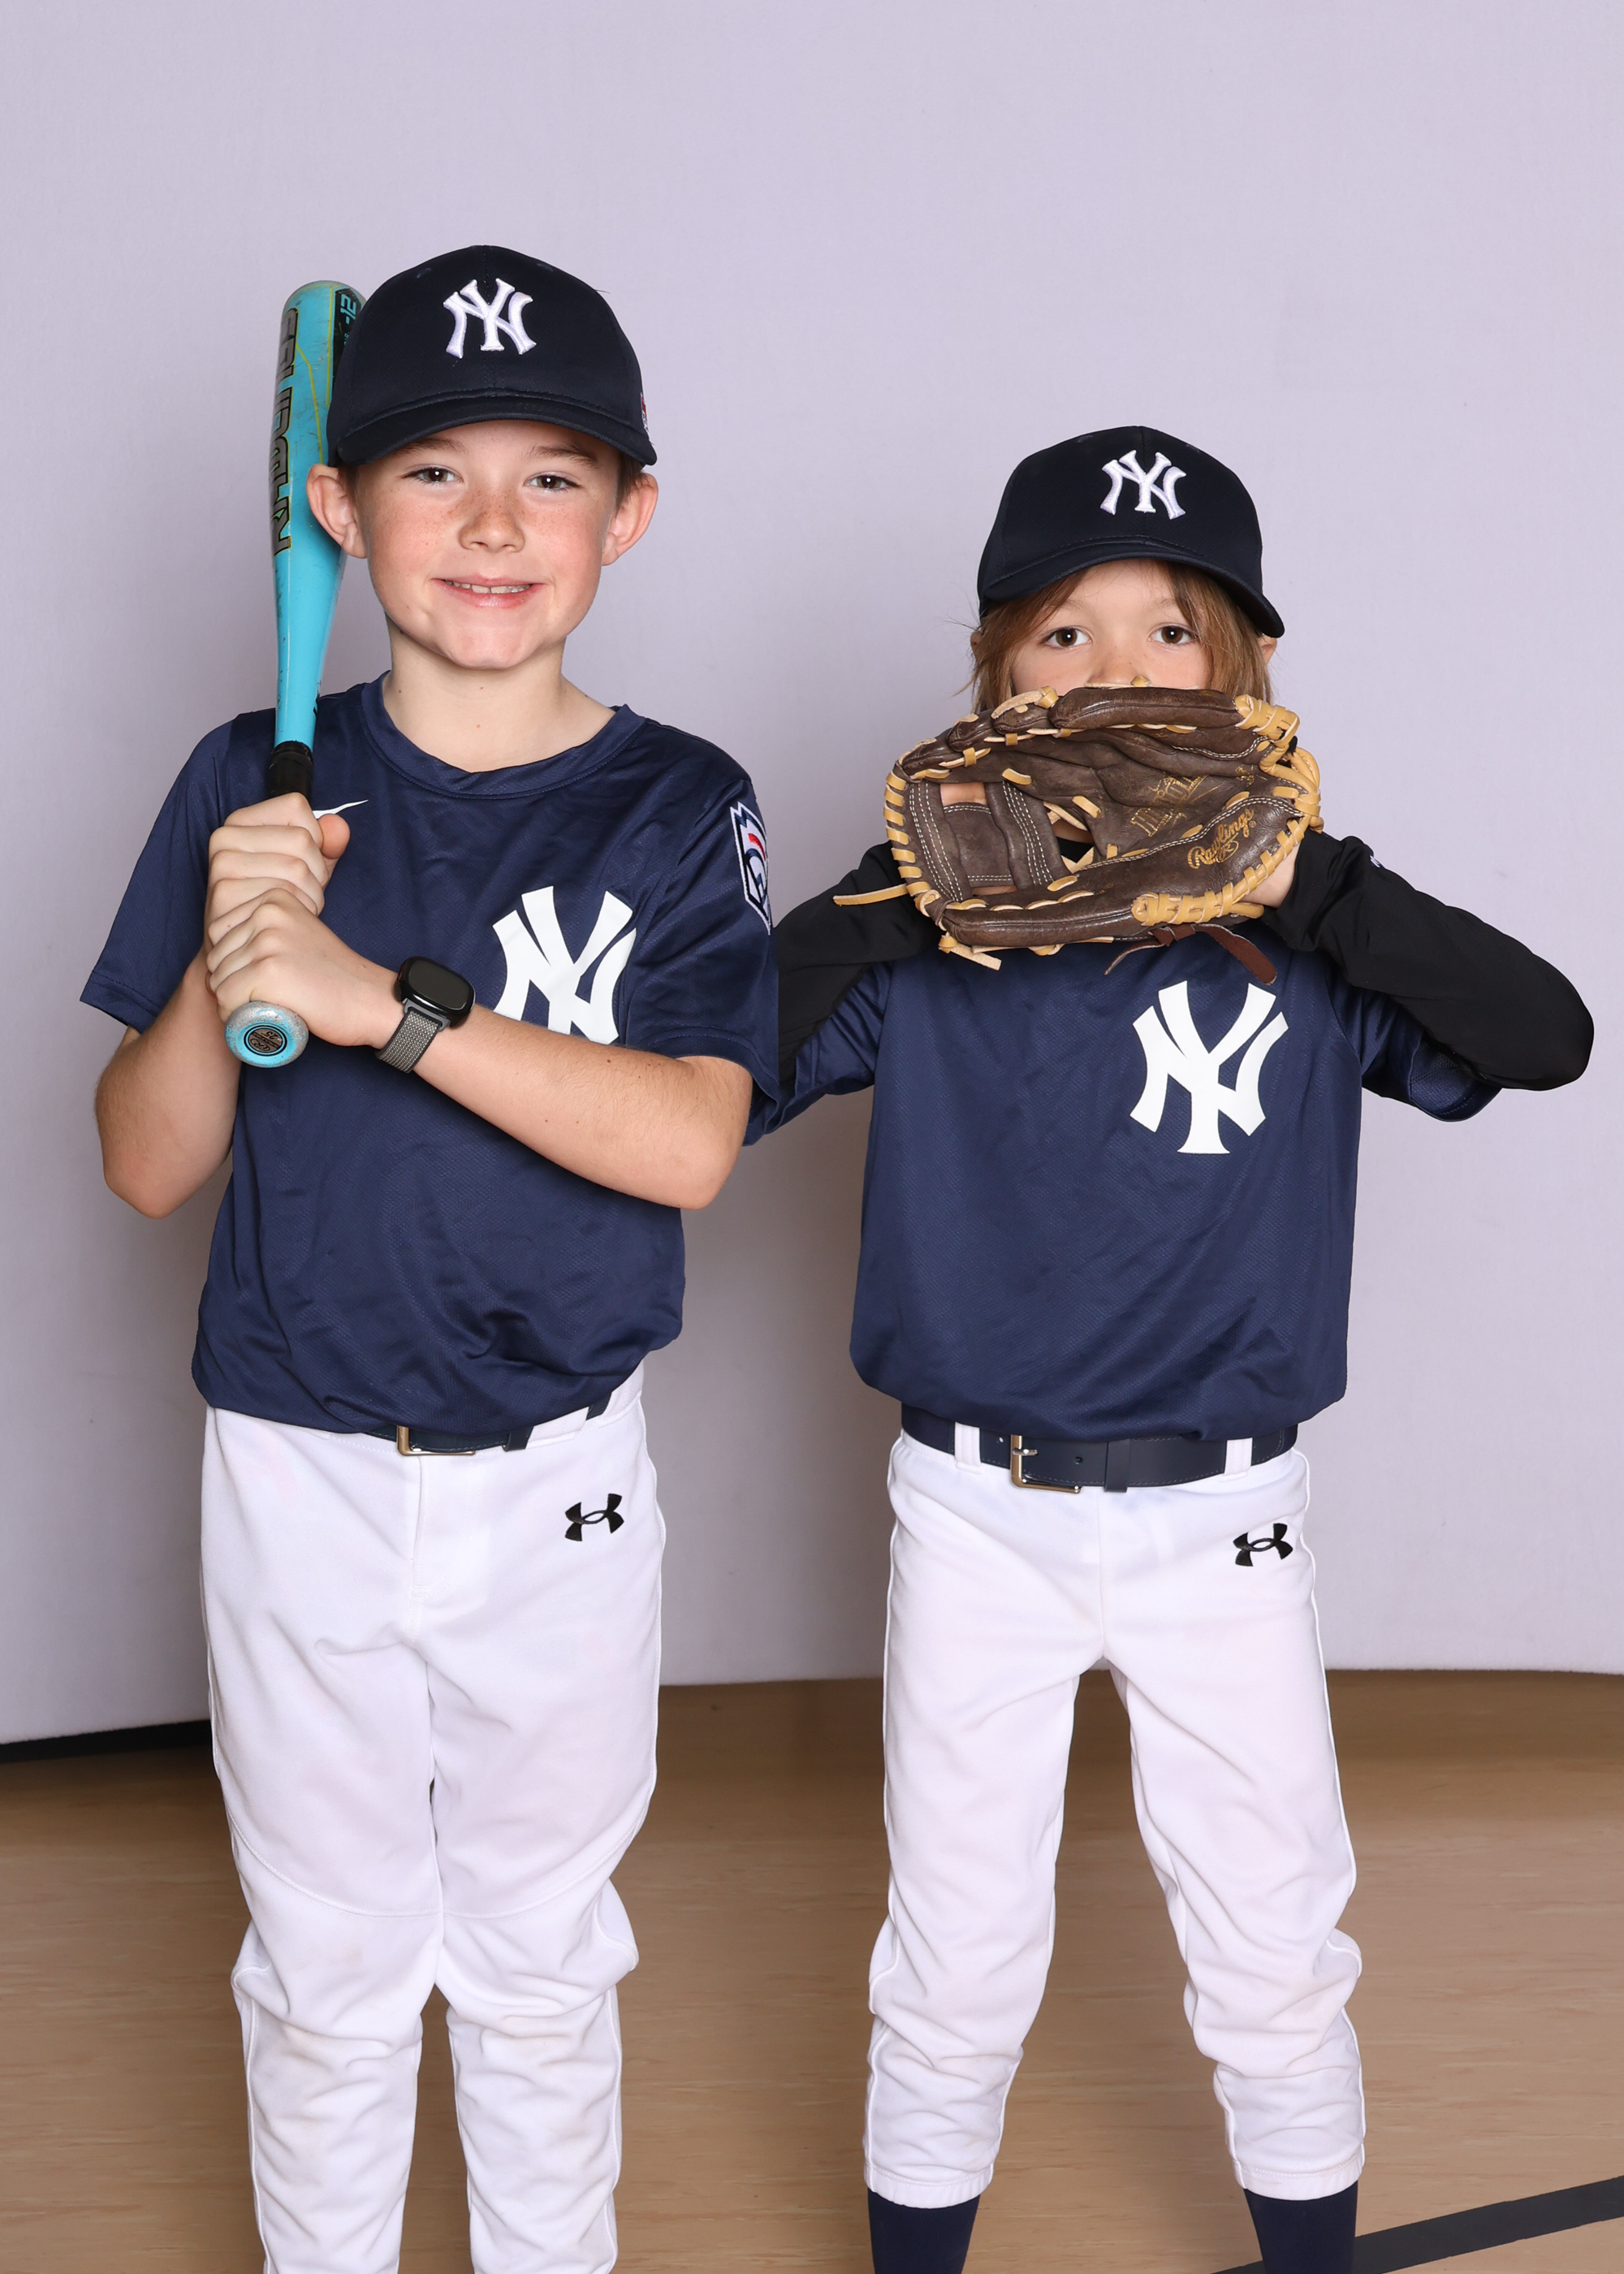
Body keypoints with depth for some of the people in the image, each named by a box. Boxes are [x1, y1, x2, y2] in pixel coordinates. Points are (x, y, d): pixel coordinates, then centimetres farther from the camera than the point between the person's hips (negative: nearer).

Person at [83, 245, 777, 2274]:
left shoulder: (680, 813, -7)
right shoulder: (255, 787, -4)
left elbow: (687, 1141, -21)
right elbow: (148, 1168, -4)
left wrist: (377, 997, -28)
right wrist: (226, 965, -23)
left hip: (558, 1486, 0)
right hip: (299, 1480, 1)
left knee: (540, 1956, 18)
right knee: (326, 1968, 16)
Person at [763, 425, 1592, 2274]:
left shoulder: (1297, 925, -3)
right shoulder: (925, 930, -5)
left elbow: (1547, 1037, -16)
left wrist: (1310, 882, -24)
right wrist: (890, 891, -22)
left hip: (1222, 1521, 1)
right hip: (978, 1515, 0)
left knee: (1275, 1955, 15)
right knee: (956, 1971, 12)